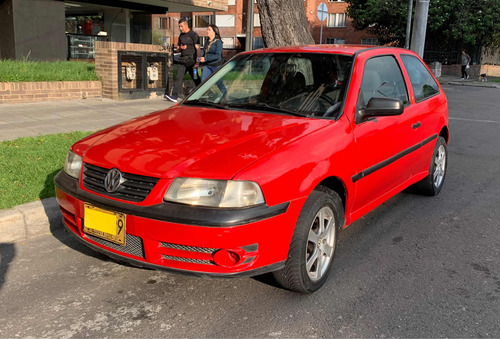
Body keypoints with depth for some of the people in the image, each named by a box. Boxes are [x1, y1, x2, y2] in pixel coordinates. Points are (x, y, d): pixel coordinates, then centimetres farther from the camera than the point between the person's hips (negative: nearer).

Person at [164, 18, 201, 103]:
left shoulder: (193, 34, -4)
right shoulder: (181, 36, 17)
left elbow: (197, 48, -11)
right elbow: (178, 48, 25)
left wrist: (197, 61, -19)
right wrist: (181, 47, -1)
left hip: (191, 60, -6)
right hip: (182, 59, 6)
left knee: (196, 79, 4)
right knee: (178, 78, -6)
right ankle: (174, 96, -12)